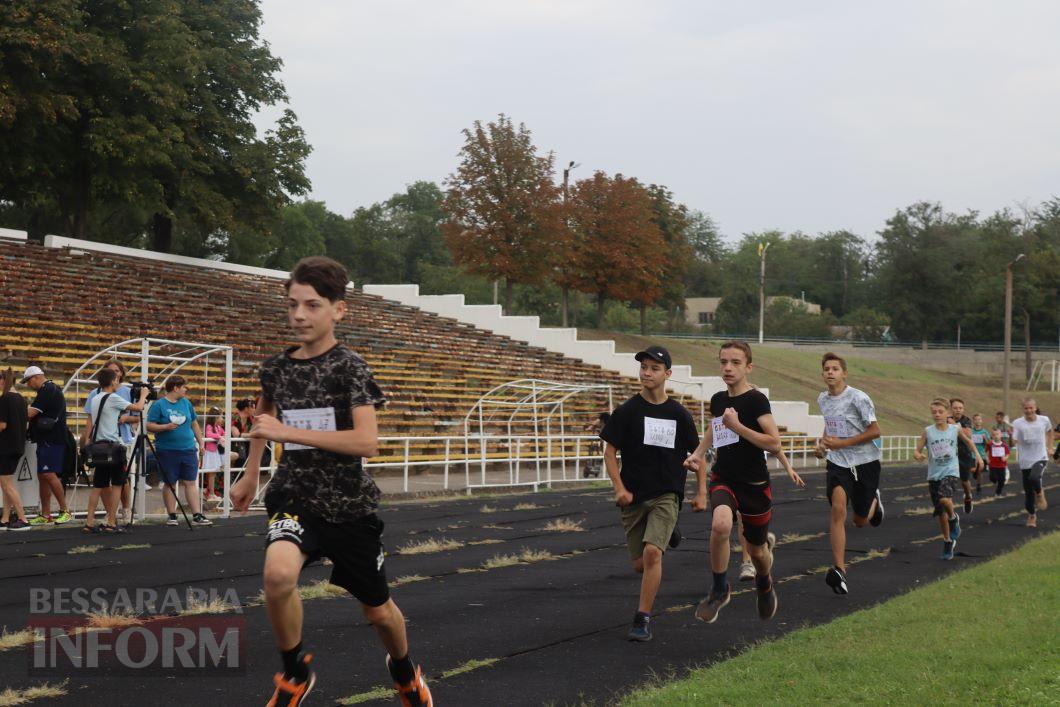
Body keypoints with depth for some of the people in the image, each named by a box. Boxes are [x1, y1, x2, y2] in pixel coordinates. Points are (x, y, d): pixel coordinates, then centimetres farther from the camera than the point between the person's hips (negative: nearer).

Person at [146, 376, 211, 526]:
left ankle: (197, 515, -1)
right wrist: (166, 427, -21)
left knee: (191, 482, 1)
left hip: (188, 449, 4)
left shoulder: (186, 403, 12)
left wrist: (200, 442, 15)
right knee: (169, 484, 3)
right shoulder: (159, 405, -4)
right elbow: (149, 426, -7)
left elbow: (194, 424, 20)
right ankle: (172, 516, 10)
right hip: (167, 450, -4)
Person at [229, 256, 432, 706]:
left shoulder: (349, 368, -12)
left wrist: (288, 432, -26)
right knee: (278, 574, -31)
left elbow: (367, 441, -24)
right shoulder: (276, 368, 1)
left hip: (348, 504, -2)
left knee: (377, 609, 14)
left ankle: (404, 671, 49)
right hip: (295, 496, 2)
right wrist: (251, 474, 26)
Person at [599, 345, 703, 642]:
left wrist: (701, 492, 7)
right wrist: (620, 488, -10)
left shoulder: (679, 414, 2)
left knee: (652, 552, -21)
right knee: (640, 563, 5)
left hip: (666, 495, -1)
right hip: (634, 496, 1)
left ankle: (643, 620, -14)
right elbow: (610, 452, 1)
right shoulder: (627, 411, -2)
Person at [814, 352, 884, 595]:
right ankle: (839, 570, -23)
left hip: (865, 462, -3)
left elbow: (875, 431, -13)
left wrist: (841, 443, -19)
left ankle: (874, 501, 49)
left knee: (860, 521, 10)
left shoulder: (858, 398, -14)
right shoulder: (822, 399, 5)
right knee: (838, 508, -21)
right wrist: (823, 442, 5)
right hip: (837, 463, 3)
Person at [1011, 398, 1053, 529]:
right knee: (1028, 491, 7)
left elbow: (1050, 431, 21)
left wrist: (1049, 447, 17)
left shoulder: (1044, 420, -2)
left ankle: (1040, 494, 3)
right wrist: (1012, 434, -35)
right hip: (1025, 460, 1)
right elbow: (1014, 441, -16)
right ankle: (1031, 515, 26)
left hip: (1041, 458, -1)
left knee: (1034, 478, -30)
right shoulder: (1017, 423, -7)